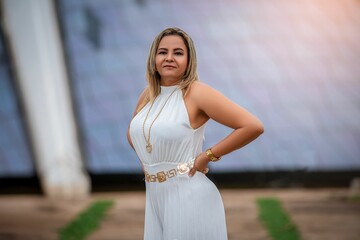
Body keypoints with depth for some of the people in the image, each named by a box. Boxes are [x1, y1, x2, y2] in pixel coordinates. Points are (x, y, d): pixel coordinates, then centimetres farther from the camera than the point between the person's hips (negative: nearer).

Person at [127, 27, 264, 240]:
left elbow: (253, 126, -17)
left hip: (189, 198, -6)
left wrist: (208, 156, -12)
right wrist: (147, 162, 11)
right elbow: (133, 134, 29)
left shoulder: (196, 92, -11)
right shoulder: (148, 95, 8)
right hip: (155, 199, 6)